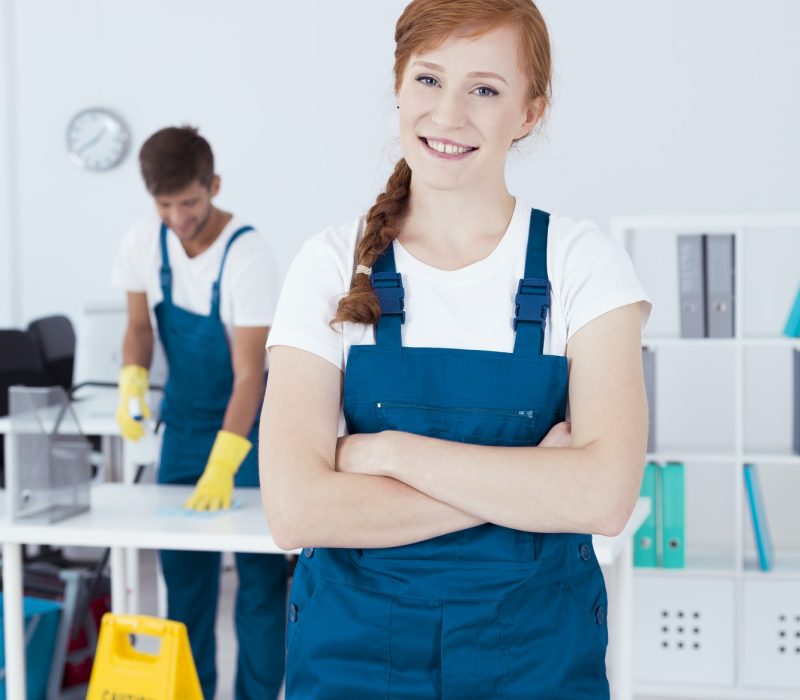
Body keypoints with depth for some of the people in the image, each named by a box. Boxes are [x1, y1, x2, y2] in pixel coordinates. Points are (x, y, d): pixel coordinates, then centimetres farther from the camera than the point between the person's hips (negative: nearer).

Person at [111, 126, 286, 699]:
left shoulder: (247, 252, -24)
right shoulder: (143, 244, -9)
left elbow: (250, 371, -25)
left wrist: (222, 466, -33)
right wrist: (133, 378, -15)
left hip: (245, 423, -4)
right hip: (183, 420, 5)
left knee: (261, 571, -3)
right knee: (182, 565, 8)